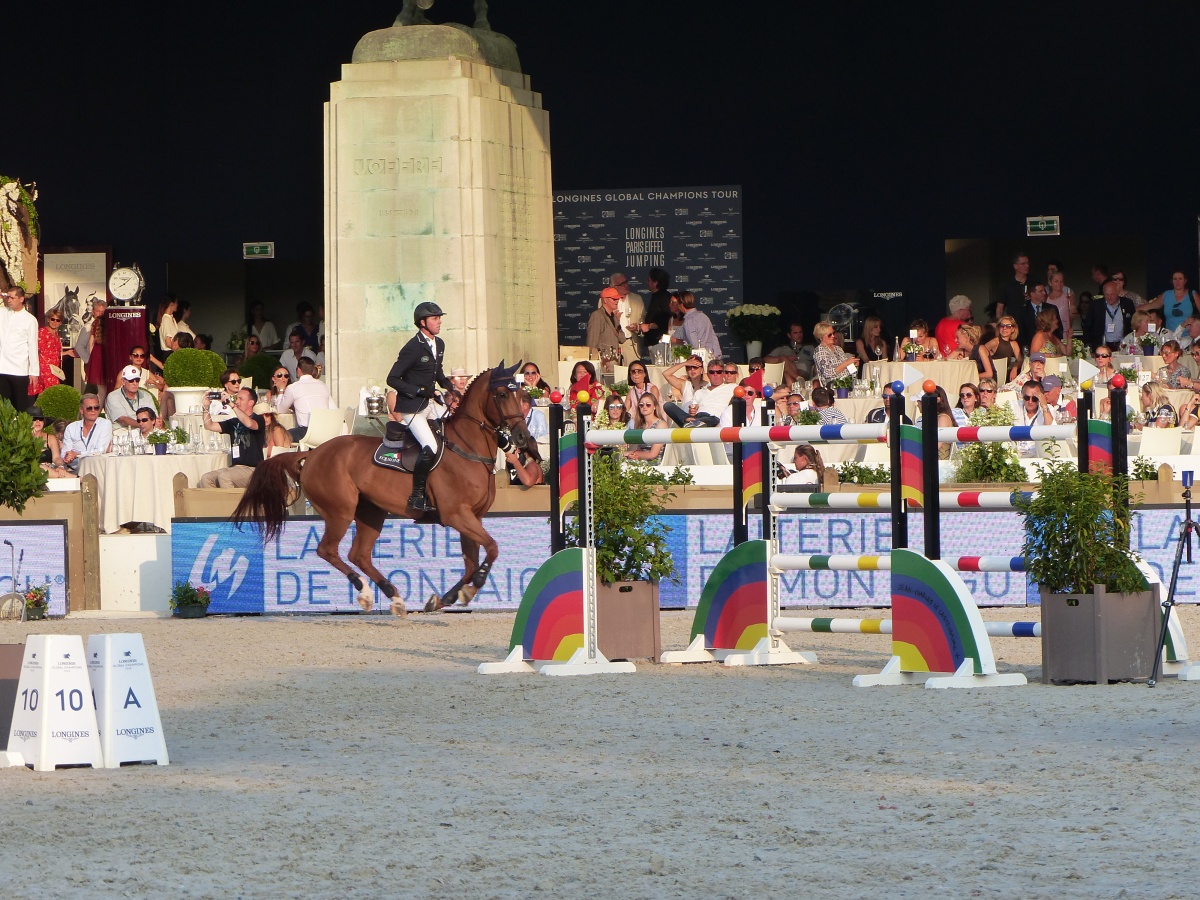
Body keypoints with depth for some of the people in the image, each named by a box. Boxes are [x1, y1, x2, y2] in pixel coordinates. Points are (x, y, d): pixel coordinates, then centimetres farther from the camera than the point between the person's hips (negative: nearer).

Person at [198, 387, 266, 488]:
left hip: (253, 469, -6)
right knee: (205, 478, -16)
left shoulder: (259, 420, -1)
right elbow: (209, 426, 17)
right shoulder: (234, 422, 17)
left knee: (223, 476, -32)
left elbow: (249, 423, -26)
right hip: (235, 467, 6)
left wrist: (232, 405, -22)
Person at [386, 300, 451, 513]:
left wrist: (447, 386, 3)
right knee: (430, 448, -22)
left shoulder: (439, 344, 8)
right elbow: (392, 379, -16)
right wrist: (419, 391, -23)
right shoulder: (412, 348, -17)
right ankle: (416, 497, -13)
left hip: (430, 403, 9)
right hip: (412, 407, -9)